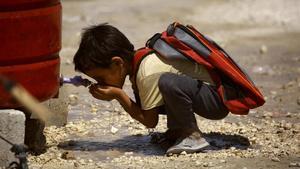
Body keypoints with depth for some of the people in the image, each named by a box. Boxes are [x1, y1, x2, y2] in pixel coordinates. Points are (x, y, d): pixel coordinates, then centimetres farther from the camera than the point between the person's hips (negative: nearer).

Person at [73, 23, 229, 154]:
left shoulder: (148, 73, -24)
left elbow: (150, 121, -15)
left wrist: (117, 95, -17)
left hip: (218, 97, -9)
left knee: (167, 83, -34)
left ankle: (192, 135, -15)